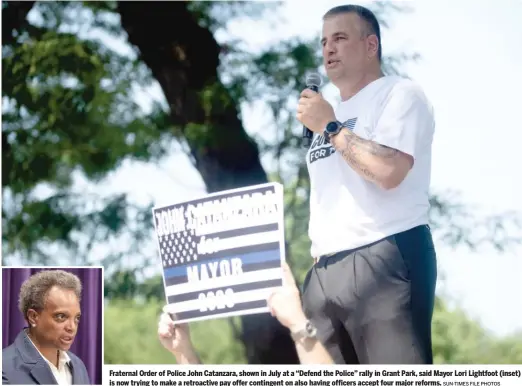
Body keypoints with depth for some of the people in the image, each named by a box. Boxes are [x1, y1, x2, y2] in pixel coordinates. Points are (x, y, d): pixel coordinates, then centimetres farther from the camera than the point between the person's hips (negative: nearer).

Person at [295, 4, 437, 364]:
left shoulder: (401, 94, 1)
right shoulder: (329, 115, 25)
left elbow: (388, 170, -16)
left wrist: (330, 128, -6)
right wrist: (317, 260, 14)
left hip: (385, 260, -8)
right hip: (324, 271, 8)